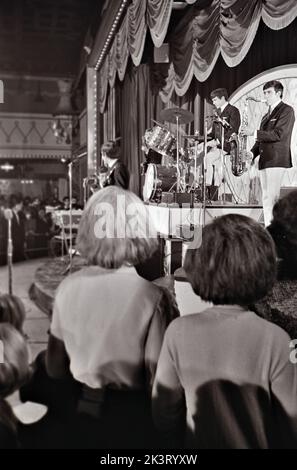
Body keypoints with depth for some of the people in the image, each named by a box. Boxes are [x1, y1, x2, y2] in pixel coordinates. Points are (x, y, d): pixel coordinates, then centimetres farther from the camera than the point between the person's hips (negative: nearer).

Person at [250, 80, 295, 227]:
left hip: (277, 159, -8)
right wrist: (252, 153, 7)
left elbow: (278, 134, -15)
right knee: (266, 198, 6)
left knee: (272, 197, -15)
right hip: (264, 159, 8)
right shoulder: (267, 114, 23)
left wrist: (255, 133, -17)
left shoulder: (286, 110, -2)